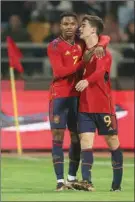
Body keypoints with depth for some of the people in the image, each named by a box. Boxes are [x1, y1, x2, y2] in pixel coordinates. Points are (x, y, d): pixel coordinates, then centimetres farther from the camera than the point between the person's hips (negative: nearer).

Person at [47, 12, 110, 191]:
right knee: (58, 136, -7)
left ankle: (72, 177, 17)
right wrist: (83, 63, -18)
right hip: (59, 96, -5)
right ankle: (60, 180, -9)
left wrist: (99, 46, -9)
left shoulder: (81, 42, 6)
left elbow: (105, 38, 13)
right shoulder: (54, 46, -8)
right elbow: (60, 71, -17)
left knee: (76, 137, 8)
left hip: (78, 95, 5)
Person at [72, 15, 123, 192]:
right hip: (85, 106, 5)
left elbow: (100, 71, -29)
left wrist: (86, 81, -45)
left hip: (103, 106, -5)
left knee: (112, 142, 5)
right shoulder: (83, 51, 10)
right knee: (85, 141, -8)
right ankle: (87, 182, -17)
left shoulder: (103, 52, -10)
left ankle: (117, 183, 14)